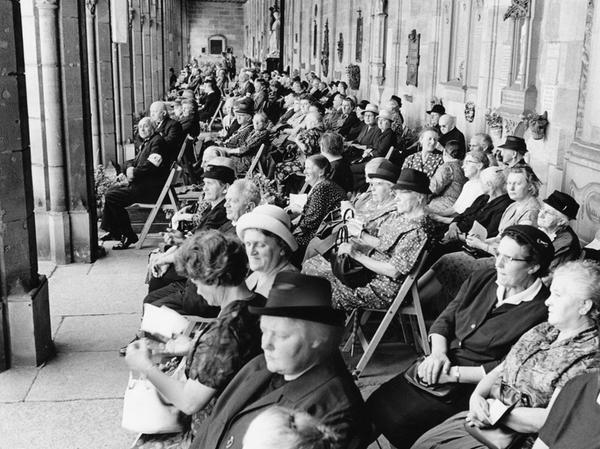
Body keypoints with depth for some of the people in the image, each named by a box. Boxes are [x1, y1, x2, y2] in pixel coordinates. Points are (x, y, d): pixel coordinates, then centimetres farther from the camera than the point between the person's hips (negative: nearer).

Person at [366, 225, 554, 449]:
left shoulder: (540, 312, -16)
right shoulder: (482, 279, 6)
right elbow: (445, 319, 10)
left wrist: (453, 373, -19)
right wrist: (438, 353, -10)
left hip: (469, 387, -7)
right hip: (435, 371, 7)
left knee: (397, 422, -19)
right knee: (374, 405, -4)